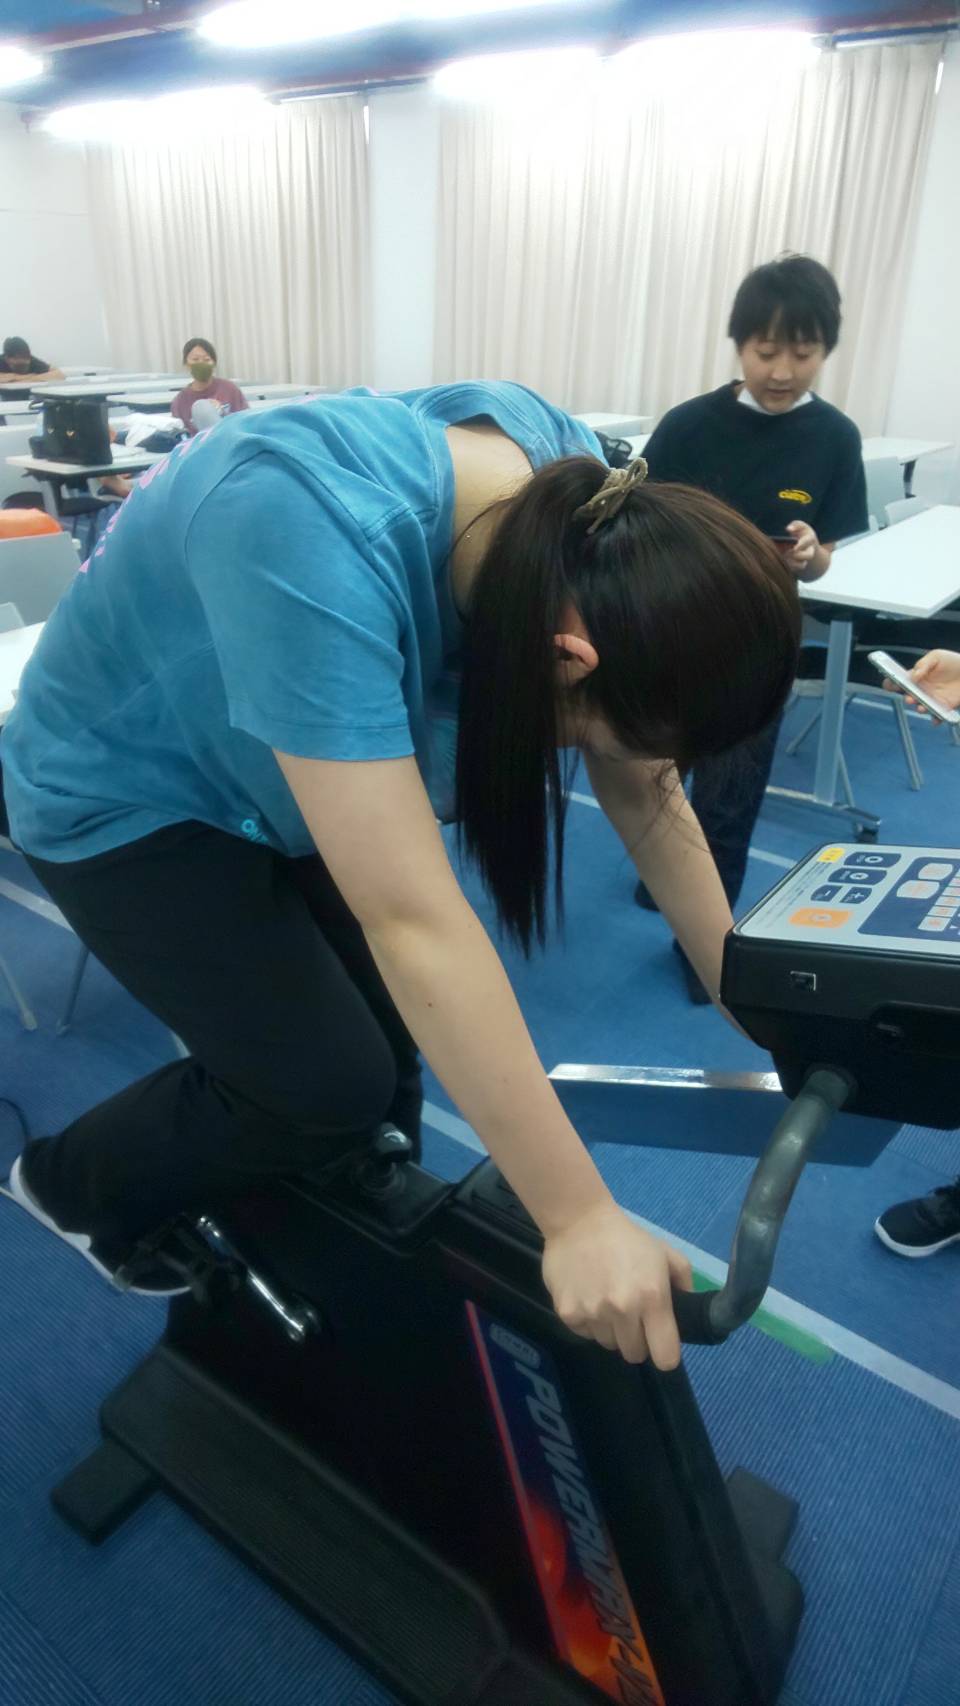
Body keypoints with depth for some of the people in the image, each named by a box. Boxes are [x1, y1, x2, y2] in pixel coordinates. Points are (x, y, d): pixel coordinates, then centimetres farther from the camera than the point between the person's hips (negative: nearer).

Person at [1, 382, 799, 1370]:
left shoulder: (580, 510, -19)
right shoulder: (317, 544, -42)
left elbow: (647, 795, -10)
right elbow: (411, 919, -44)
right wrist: (577, 1216, -38)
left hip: (301, 774, 6)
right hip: (128, 799, -6)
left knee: (386, 1042, 6)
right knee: (331, 1085, -9)